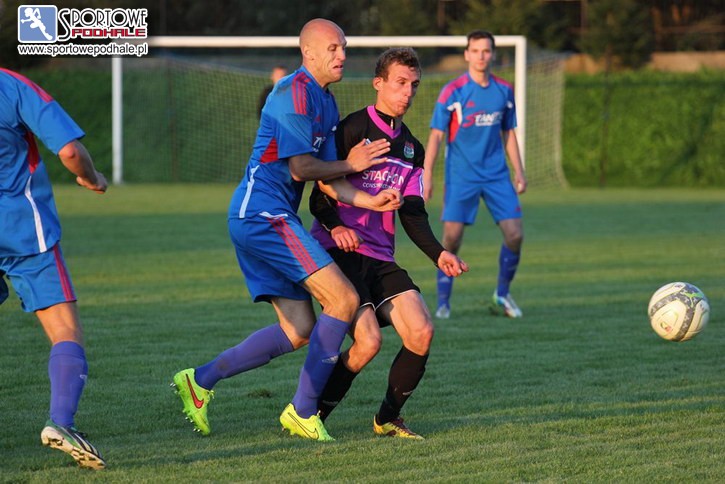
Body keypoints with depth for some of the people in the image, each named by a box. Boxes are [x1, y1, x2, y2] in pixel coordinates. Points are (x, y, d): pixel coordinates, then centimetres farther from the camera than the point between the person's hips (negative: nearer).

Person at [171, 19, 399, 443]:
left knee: (299, 331, 9)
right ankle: (303, 412, -8)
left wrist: (367, 200, -3)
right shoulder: (295, 93, -12)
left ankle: (201, 380, 14)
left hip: (259, 218, 10)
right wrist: (350, 165, 0)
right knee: (343, 299, -13)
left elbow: (326, 178, 14)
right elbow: (301, 169, -16)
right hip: (263, 213, -10)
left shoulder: (327, 103, 18)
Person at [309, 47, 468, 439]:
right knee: (368, 341, -21)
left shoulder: (411, 148, 16)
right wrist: (335, 226, -28)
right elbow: (320, 195, -8)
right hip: (339, 251, -7)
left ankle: (387, 419, 7)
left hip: (380, 259, 7)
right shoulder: (354, 130, -7)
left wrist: (438, 254, -1)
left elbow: (412, 215, 14)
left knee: (421, 333, -11)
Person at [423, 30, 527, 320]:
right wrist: (427, 175, -11)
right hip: (460, 176, -3)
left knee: (515, 234, -5)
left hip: (496, 175, 3)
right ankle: (443, 302, 5)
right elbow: (436, 135, -5)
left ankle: (502, 295, 16)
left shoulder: (504, 91, 6)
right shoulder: (452, 91, -6)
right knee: (451, 239, -7)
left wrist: (518, 171, 12)